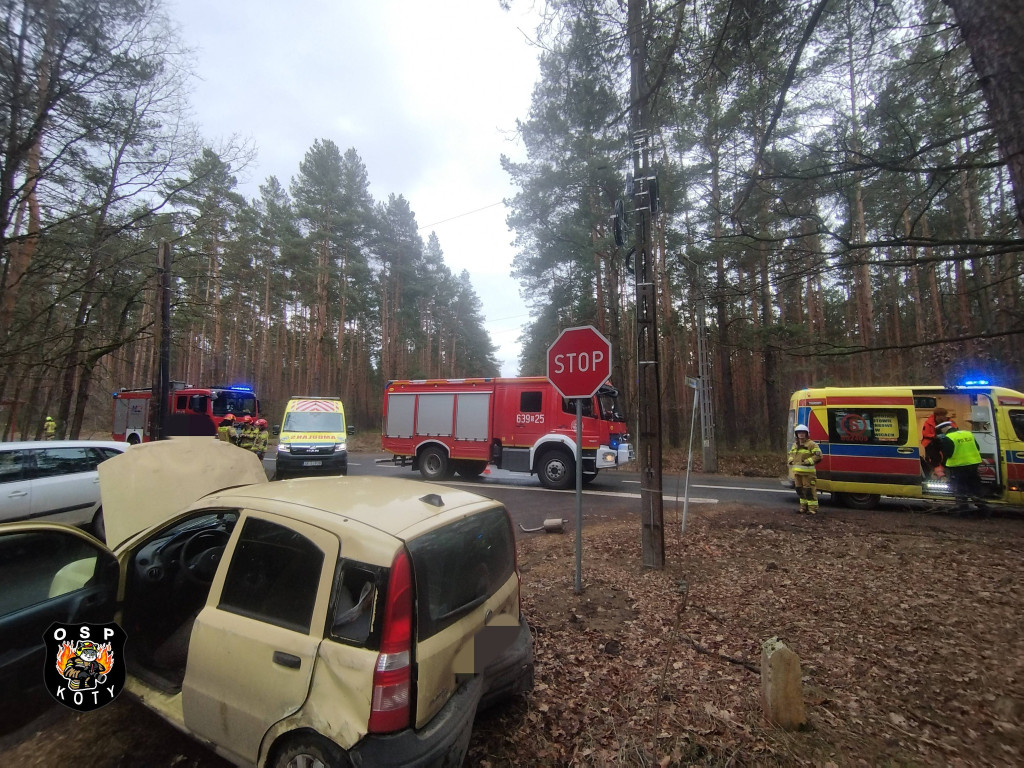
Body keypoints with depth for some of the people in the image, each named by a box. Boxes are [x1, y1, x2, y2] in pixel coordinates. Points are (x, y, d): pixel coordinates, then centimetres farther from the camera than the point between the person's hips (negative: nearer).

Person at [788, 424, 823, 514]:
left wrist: (808, 461, -19)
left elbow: (818, 455, -13)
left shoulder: (811, 444, -6)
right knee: (800, 490, 15)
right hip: (797, 471, 8)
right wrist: (791, 460, 11)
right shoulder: (795, 444, 16)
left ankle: (813, 508, 1)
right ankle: (804, 507, 27)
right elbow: (791, 453, 29)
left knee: (809, 490, -6)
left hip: (808, 471, -8)